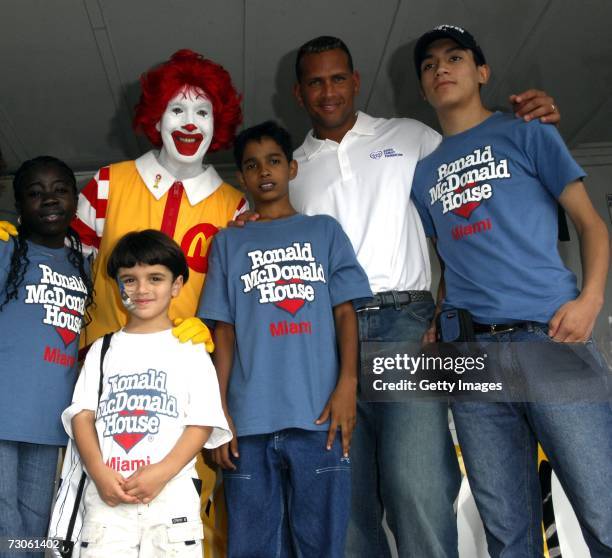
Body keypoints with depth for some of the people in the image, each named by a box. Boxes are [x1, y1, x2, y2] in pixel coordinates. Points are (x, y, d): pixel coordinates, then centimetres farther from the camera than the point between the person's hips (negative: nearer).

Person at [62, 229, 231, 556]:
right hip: (106, 498, 2)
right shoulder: (102, 349, 16)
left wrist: (161, 472, -14)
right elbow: (82, 415, 7)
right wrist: (99, 472, -9)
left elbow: (202, 422, 0)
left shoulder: (190, 350, 8)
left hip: (172, 498, -1)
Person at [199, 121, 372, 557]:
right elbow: (224, 330, 10)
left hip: (318, 415, -1)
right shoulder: (229, 242, 15)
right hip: (249, 421, 1)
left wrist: (347, 383, -7)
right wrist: (219, 410, 1)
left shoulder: (324, 230, 14)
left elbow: (344, 311, 7)